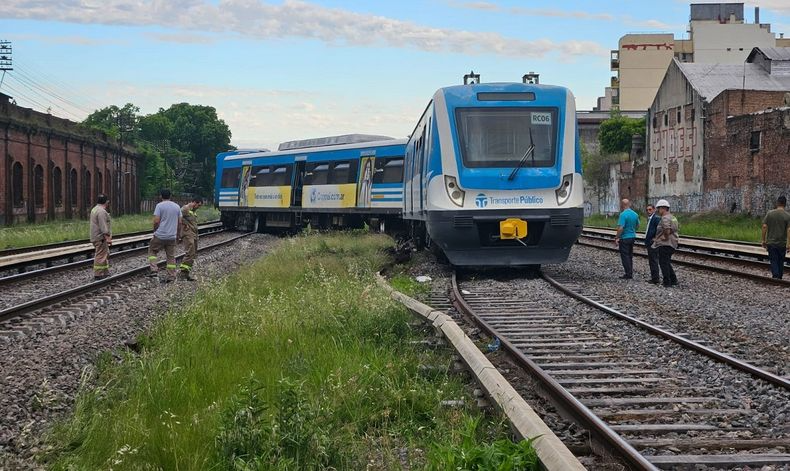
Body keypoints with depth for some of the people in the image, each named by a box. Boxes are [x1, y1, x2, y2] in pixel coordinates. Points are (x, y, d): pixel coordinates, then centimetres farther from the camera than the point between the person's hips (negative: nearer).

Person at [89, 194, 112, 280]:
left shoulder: (95, 209, 16)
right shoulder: (101, 211, -19)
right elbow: (103, 227, -24)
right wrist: (108, 238, -23)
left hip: (96, 237, 11)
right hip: (100, 238, -11)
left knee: (106, 255, 17)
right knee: (101, 256, -7)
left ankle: (106, 273, 21)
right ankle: (98, 275, -5)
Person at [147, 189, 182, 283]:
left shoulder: (160, 206, -8)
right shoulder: (177, 206, 8)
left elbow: (156, 221, -14)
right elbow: (179, 222, 10)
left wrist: (155, 230, 3)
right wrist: (178, 233, 21)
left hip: (160, 235, -4)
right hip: (172, 236, 4)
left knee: (152, 250, 13)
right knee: (171, 256, 8)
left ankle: (153, 269, 0)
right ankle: (171, 276, 9)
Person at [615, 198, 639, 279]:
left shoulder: (623, 214, -19)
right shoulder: (635, 214, 6)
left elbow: (620, 228, -23)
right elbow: (637, 226, 17)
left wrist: (617, 238, -17)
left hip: (624, 238, -8)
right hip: (632, 237, 8)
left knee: (625, 256, -2)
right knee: (630, 256, 16)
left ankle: (628, 274, -3)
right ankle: (630, 273, 19)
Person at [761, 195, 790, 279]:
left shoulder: (770, 213, -3)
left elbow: (764, 227, -5)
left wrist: (764, 240, 3)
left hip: (771, 242, 0)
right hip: (782, 243, 0)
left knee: (773, 261, 2)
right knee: (780, 262, 14)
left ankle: (775, 276, -16)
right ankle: (779, 278, 22)